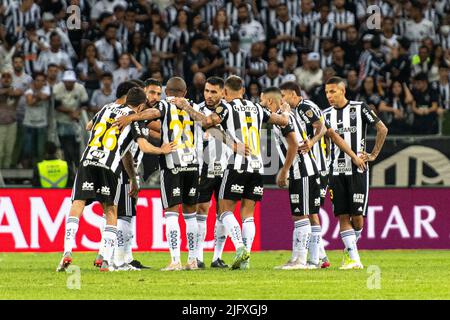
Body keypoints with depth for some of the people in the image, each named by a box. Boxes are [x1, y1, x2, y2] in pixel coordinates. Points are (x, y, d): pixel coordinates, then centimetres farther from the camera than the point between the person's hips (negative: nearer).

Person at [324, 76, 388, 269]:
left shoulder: (360, 108, -1)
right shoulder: (327, 114, 10)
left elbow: (382, 130, 3)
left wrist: (373, 155, 0)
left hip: (358, 170, -3)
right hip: (336, 172, 3)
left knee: (357, 217, -6)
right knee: (343, 216, -5)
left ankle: (349, 249, 19)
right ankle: (354, 259, -4)